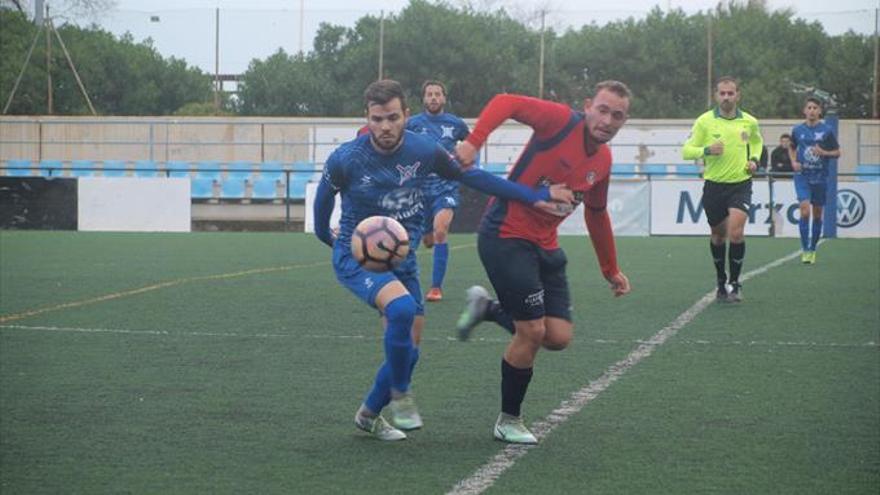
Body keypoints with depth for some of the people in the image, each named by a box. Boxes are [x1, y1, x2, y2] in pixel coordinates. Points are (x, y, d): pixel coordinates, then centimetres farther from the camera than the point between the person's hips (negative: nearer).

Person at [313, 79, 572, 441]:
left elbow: (472, 176, 2)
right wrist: (324, 234, 19)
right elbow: (325, 193, 4)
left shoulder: (424, 151, -10)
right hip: (356, 258, -5)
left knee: (408, 350, 8)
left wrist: (534, 195, 0)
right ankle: (400, 395, -12)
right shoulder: (345, 159, -18)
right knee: (402, 307, -33)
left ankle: (369, 414, 31)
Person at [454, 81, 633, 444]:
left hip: (545, 247, 8)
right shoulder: (562, 121, -15)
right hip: (505, 236, -8)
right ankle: (509, 421, 9)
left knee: (559, 337, -3)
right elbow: (505, 103, -25)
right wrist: (473, 142, -40)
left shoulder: (603, 161, 7)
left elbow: (596, 215, 22)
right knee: (533, 332, -10)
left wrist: (611, 270, 28)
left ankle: (488, 308, 22)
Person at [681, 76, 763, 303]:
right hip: (714, 185, 0)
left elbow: (756, 141, 24)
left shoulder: (749, 122, 2)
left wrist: (754, 159, 5)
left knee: (736, 233, -18)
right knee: (718, 235, 12)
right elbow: (686, 151, -4)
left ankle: (735, 284, -4)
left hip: (741, 184, 0)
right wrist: (706, 150, -22)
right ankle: (721, 281, 33)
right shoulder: (704, 121, -5)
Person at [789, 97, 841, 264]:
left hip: (820, 177, 0)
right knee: (804, 209, -16)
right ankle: (804, 250, -9)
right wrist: (793, 162, 1)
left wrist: (823, 153, -16)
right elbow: (792, 148, 20)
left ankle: (813, 249, 22)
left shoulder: (827, 130, -2)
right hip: (802, 176, 0)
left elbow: (837, 152, 3)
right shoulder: (798, 130, 3)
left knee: (817, 214, 7)